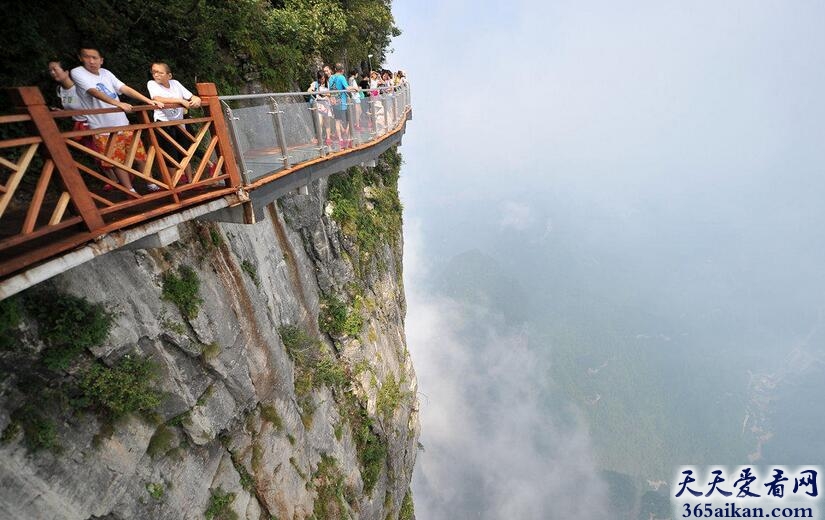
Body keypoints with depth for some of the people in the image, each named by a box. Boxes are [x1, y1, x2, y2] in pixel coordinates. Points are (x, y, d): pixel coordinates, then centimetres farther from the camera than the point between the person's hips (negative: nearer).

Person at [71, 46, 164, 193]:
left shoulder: (106, 73, 10)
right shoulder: (77, 72, -5)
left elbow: (125, 89, 3)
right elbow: (95, 92, -21)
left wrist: (149, 101, -9)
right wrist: (118, 103, -37)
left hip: (123, 124, 4)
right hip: (103, 129, -4)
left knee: (140, 155, 9)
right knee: (118, 162, 0)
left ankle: (151, 184, 24)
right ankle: (131, 192, 10)